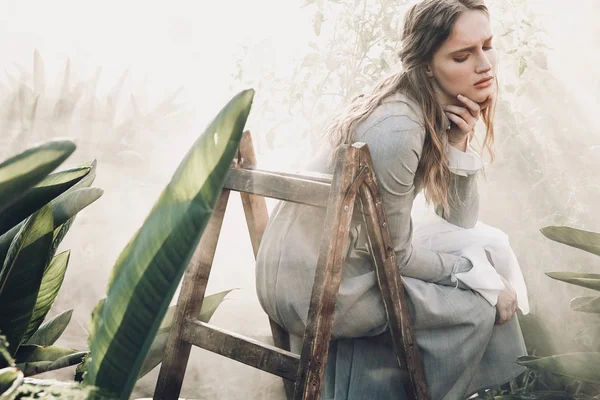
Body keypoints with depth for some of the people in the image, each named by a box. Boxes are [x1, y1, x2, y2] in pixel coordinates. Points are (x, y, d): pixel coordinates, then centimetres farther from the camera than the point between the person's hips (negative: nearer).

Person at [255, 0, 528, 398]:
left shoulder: (438, 111, -2)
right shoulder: (395, 129, -29)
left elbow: (461, 221, 0)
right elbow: (394, 256, -19)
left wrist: (459, 142, -14)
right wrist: (479, 273, -9)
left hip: (354, 254, 8)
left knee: (489, 244, 5)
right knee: (476, 305, -9)